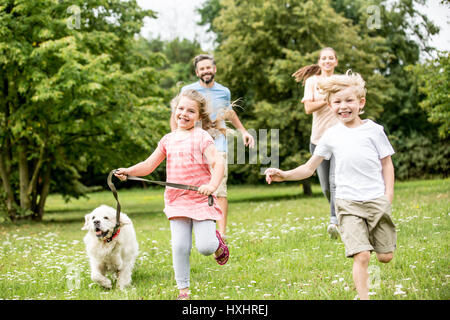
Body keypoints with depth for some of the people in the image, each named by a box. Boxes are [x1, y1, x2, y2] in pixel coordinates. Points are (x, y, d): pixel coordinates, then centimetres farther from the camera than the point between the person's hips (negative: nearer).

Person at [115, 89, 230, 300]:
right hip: (177, 201, 4)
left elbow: (217, 163, -15)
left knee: (205, 247, -10)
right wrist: (128, 171, -1)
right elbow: (148, 166, 16)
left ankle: (217, 243, 26)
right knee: (179, 246, -1)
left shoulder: (202, 137, -5)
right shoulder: (168, 140, 11)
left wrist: (212, 185, -32)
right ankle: (183, 290, 11)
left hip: (201, 200, -4)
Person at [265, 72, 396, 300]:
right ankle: (363, 296, -4)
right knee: (361, 256, -14)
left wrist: (389, 193, -2)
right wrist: (284, 175, -4)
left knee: (385, 256, 6)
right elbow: (309, 168, 10)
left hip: (376, 201, 1)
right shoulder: (331, 136, 7)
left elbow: (386, 162, 9)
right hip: (348, 204, 0)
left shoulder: (373, 130, 4)